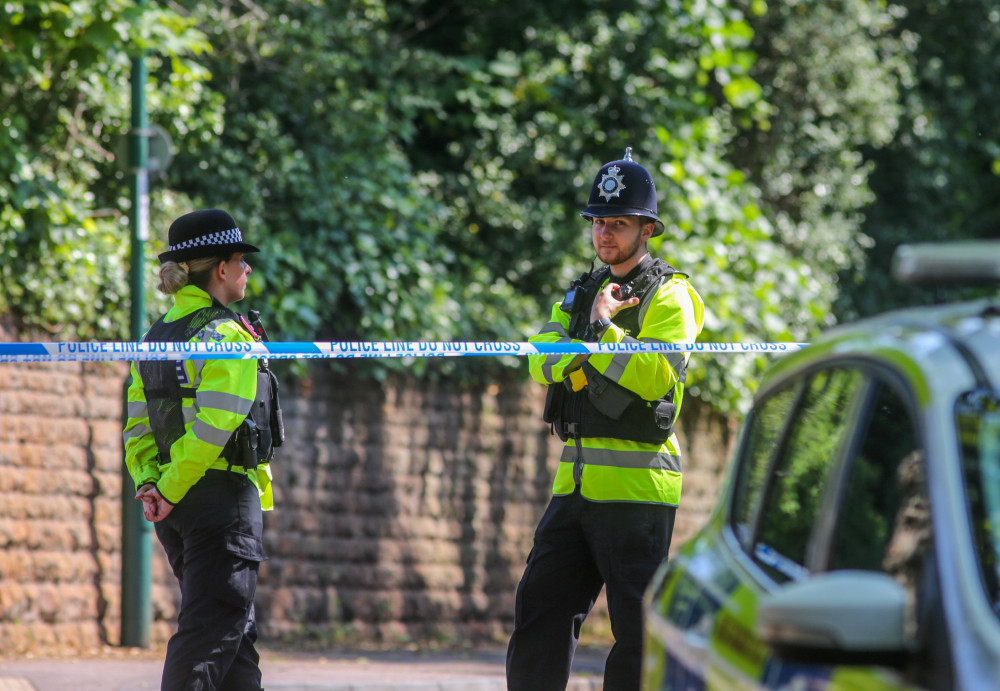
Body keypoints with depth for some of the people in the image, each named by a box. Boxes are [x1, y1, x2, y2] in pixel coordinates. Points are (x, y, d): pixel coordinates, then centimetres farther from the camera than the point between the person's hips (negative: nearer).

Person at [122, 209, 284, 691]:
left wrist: (149, 484, 0)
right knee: (209, 631, -8)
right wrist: (170, 491, -16)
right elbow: (212, 428, -20)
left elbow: (138, 426, 9)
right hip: (225, 495, -8)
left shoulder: (153, 338, 13)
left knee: (237, 630, 16)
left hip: (177, 505, 8)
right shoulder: (228, 335, -12)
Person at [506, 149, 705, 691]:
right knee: (540, 611, 7)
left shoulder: (668, 296, -3)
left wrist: (602, 329, -16)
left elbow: (657, 377, -17)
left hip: (637, 484, -7)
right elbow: (541, 361, 6)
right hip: (576, 480, 7)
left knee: (637, 630, -5)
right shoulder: (583, 293, 20)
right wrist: (587, 341, -13)